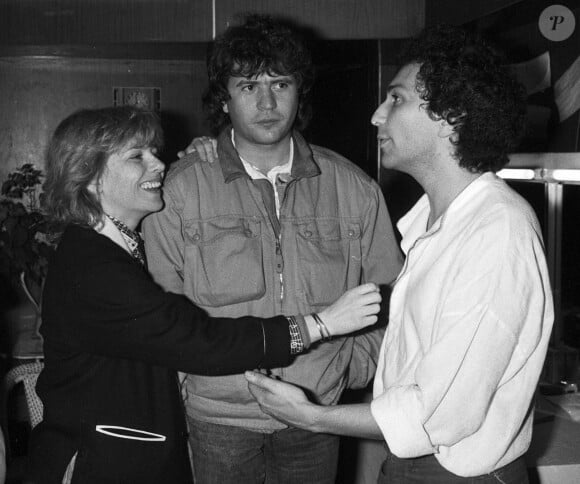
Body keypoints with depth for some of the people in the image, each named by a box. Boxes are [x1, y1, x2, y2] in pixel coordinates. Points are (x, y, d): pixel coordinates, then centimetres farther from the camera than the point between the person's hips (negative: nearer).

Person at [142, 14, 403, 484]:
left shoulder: (354, 188, 0)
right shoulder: (180, 189, -6)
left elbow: (387, 291, 9)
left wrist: (357, 364, 3)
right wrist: (193, 370, -6)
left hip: (318, 412, 2)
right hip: (220, 415, -1)